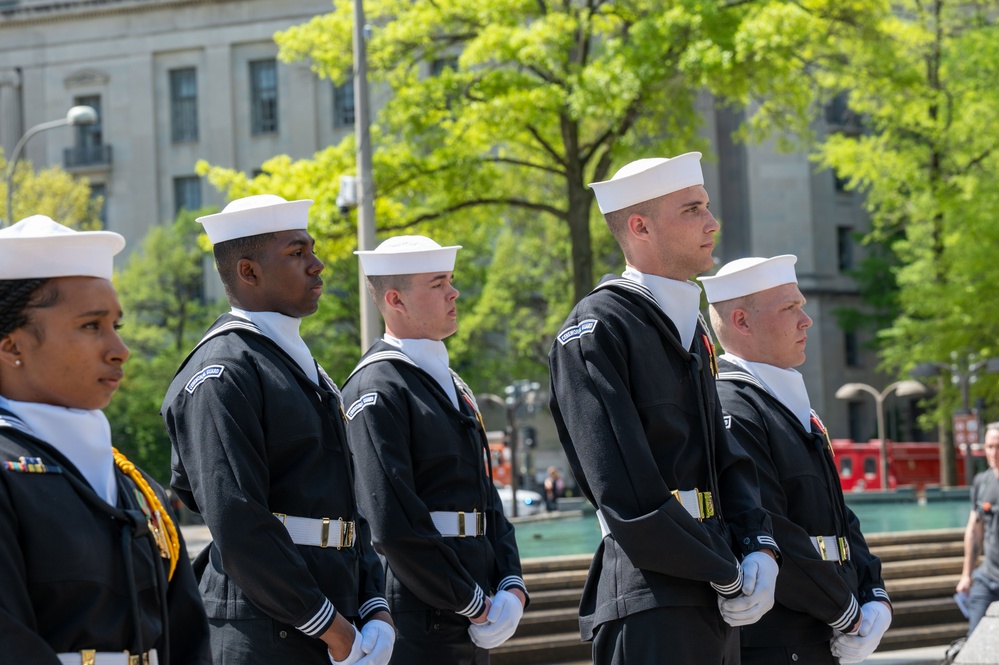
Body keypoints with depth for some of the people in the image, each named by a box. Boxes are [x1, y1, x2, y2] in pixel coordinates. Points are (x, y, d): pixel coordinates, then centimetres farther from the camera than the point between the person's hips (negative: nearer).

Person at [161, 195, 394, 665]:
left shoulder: (305, 367, 18)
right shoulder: (221, 373, -11)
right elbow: (236, 521, -19)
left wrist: (375, 609, 6)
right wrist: (331, 627, -17)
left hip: (335, 625, 8)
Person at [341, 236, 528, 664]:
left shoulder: (452, 386, 18)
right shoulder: (375, 389, -11)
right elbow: (392, 523, -20)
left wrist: (512, 586, 4)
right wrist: (473, 604, -16)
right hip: (420, 625, -9)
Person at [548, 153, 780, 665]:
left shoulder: (688, 327, 17)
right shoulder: (595, 331, -12)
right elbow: (629, 496, -18)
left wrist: (759, 547, -1)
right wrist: (728, 577, -14)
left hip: (712, 603, 8)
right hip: (649, 608, -8)